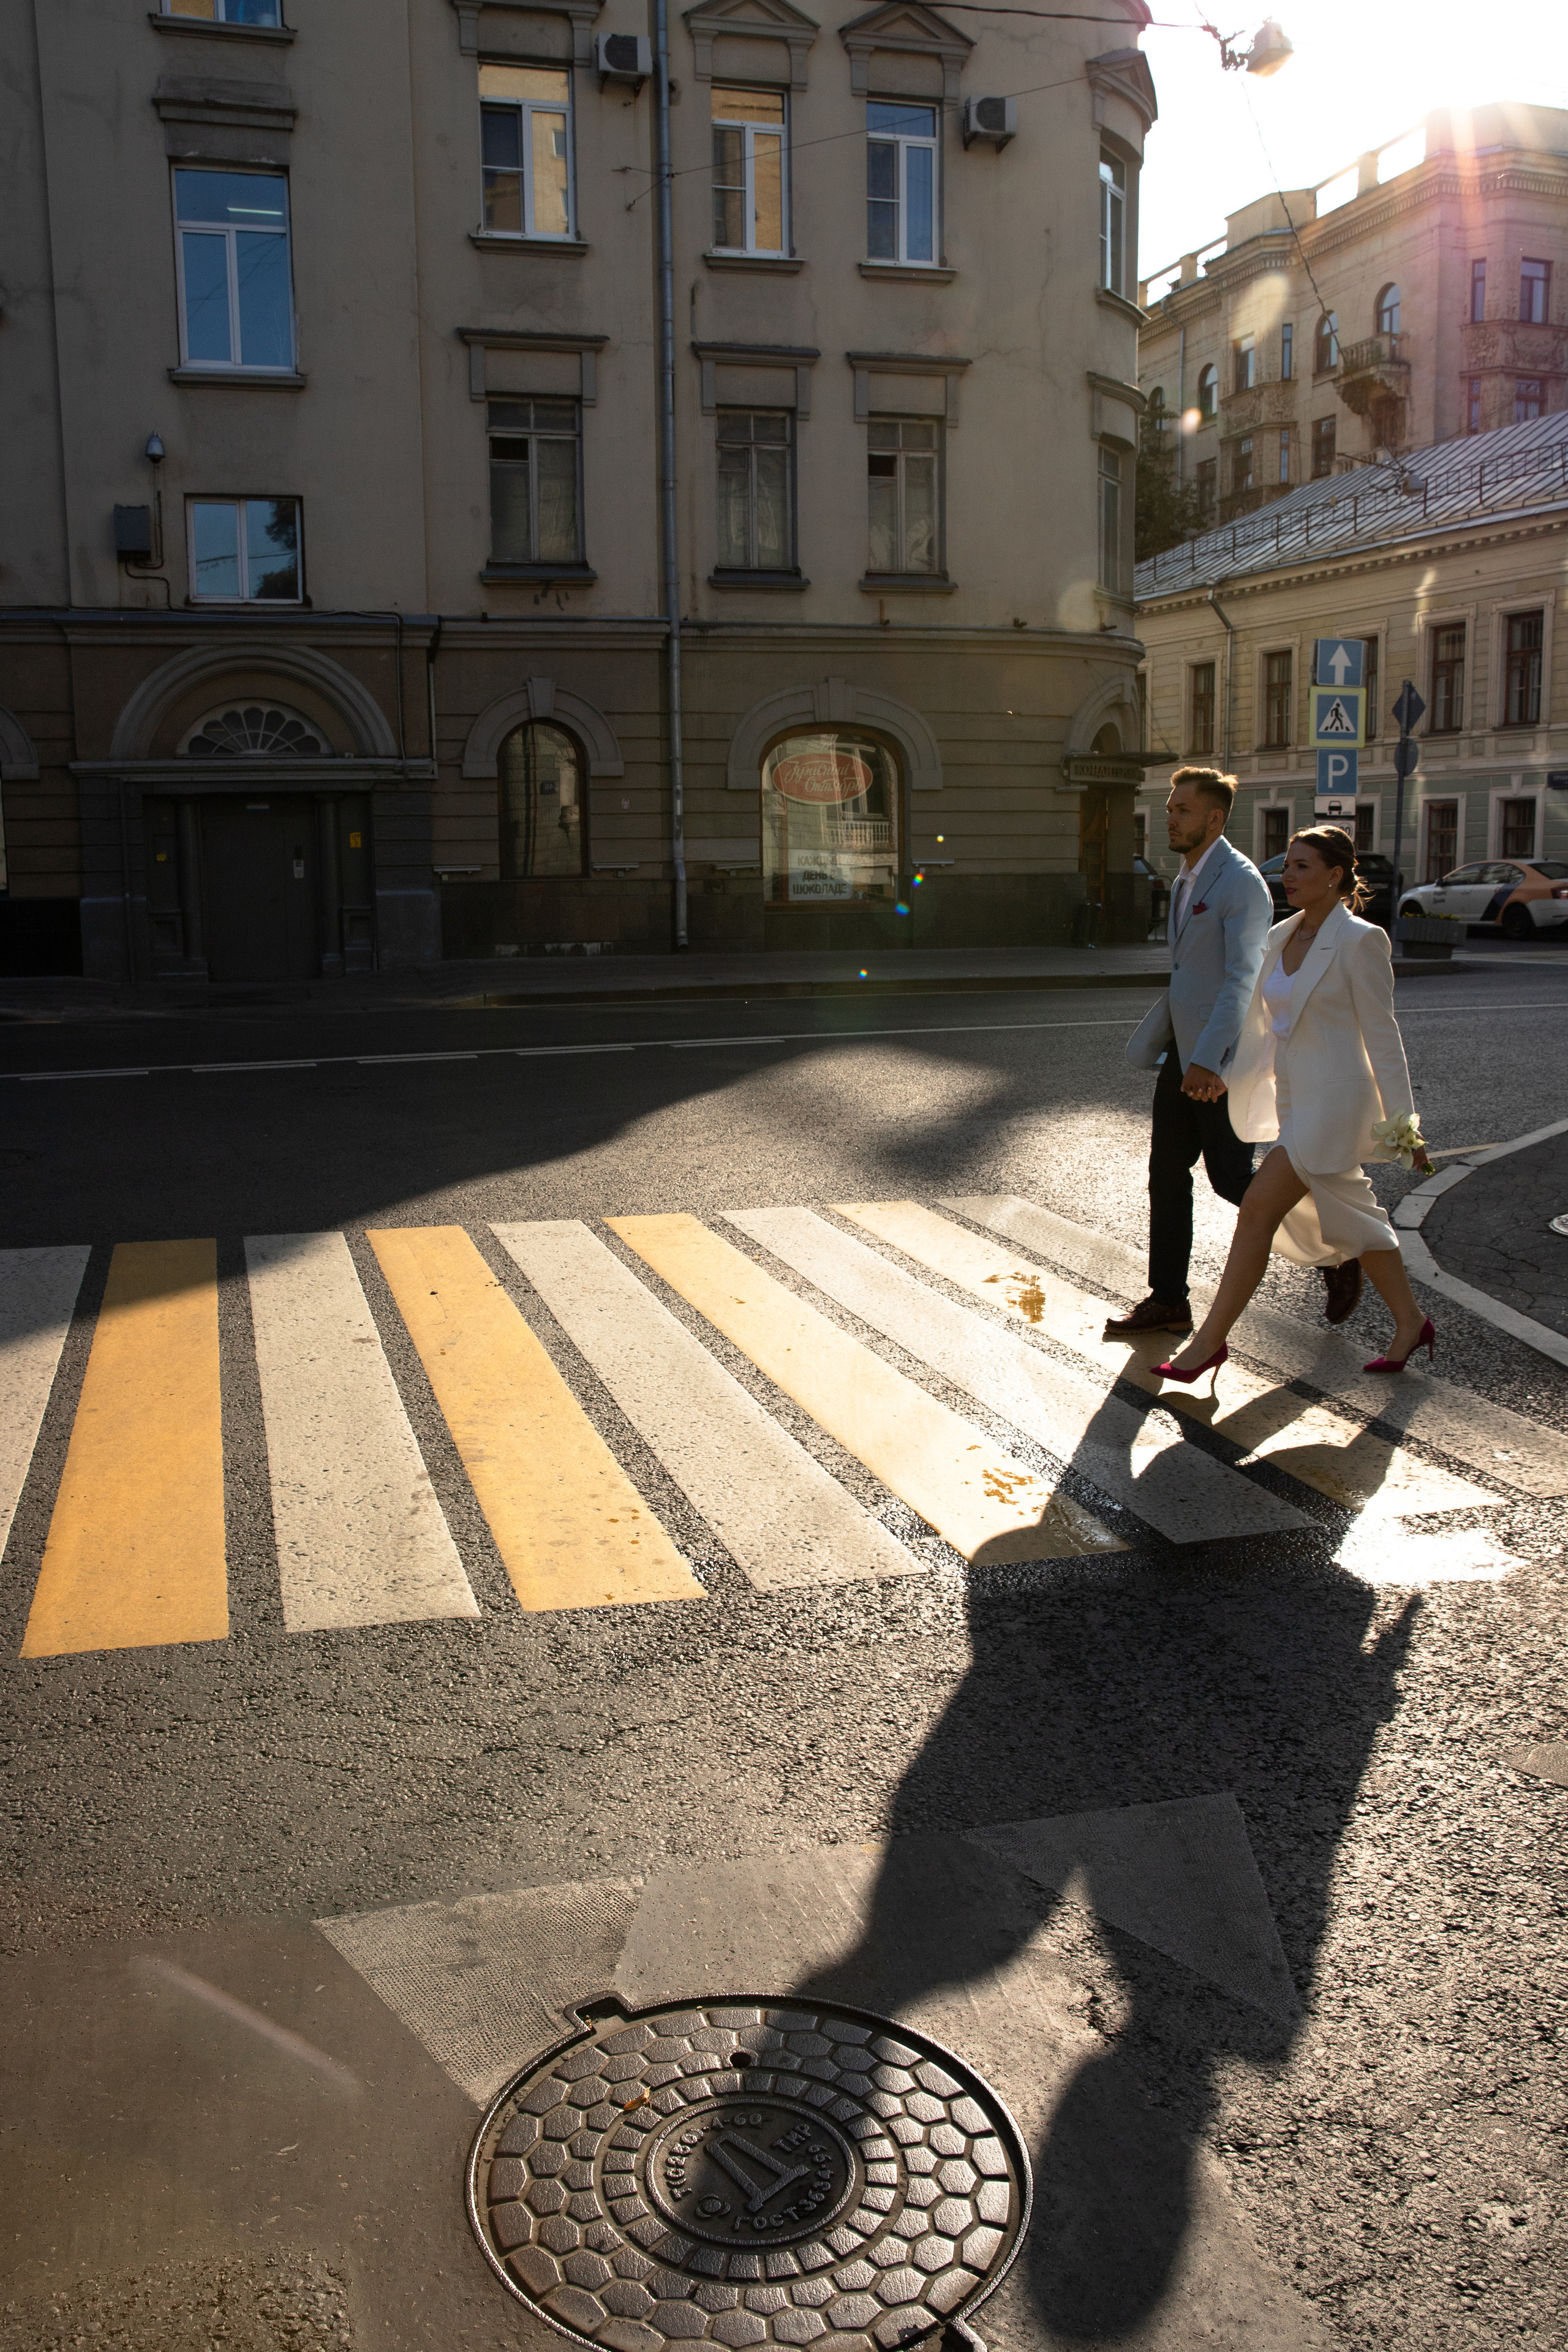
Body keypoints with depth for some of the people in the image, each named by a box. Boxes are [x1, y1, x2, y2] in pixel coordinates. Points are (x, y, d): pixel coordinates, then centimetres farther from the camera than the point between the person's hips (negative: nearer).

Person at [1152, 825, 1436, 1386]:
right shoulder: (1281, 938, 9)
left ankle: (1211, 1339, -3)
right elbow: (1259, 1023, 17)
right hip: (1292, 1100, 8)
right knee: (1350, 1218, 17)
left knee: (1258, 1209, -12)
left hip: (1335, 1101, -8)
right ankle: (1411, 1324, 33)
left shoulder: (1360, 940, -12)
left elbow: (1382, 1036, -11)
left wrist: (1403, 1121, -11)